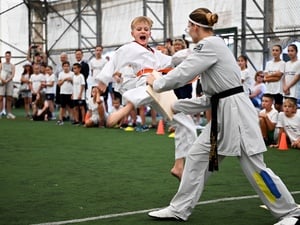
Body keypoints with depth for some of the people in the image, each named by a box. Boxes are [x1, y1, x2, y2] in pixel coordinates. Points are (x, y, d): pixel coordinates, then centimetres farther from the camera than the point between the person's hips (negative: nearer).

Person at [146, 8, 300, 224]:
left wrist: (156, 83, 2)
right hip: (223, 114, 10)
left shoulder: (209, 45, -14)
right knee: (197, 157, 10)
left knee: (254, 167, -4)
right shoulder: (213, 45, 16)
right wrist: (176, 105, 20)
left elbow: (183, 74, -17)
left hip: (236, 112, -10)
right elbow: (212, 96, 19)